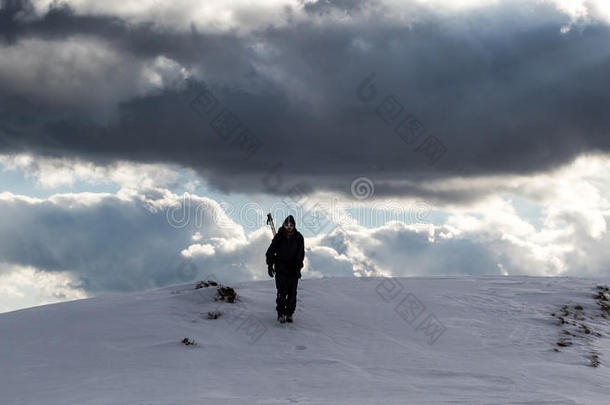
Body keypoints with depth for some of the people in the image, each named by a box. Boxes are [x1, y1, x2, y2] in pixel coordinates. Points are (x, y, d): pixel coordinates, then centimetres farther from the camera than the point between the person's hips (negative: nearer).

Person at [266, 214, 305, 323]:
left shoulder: (298, 238, 1)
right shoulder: (279, 237, -1)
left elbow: (301, 253, 0)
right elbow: (270, 252, 7)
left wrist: (298, 268, -9)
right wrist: (270, 265, 0)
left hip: (293, 269, 1)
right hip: (281, 268, -1)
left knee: (292, 293, 0)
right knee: (282, 292, -10)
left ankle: (289, 314, 10)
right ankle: (281, 314, -5)